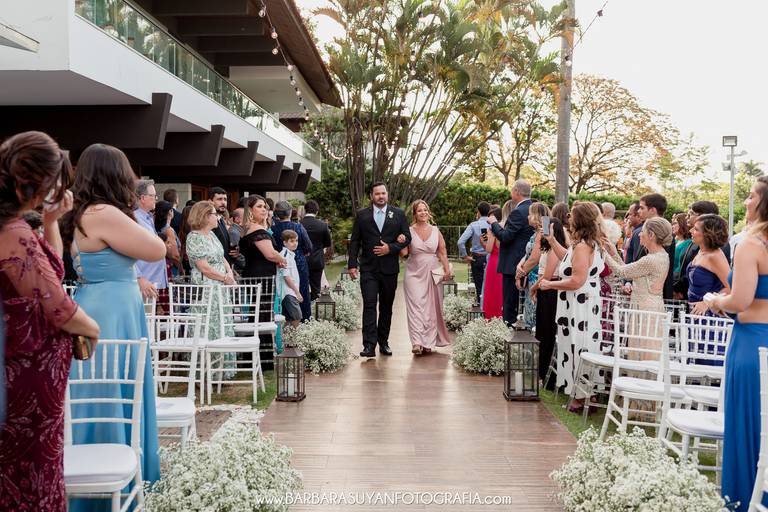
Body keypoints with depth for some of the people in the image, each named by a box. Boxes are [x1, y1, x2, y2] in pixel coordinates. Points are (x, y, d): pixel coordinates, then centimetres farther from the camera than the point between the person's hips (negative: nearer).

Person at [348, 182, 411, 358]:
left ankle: (383, 342, 20)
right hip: (368, 269, -1)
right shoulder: (361, 215, 5)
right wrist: (352, 264, -4)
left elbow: (407, 238, 5)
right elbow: (355, 241, 4)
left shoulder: (398, 214, 7)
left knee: (387, 307, 9)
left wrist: (390, 248, -10)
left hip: (389, 269, 2)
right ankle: (369, 345, -12)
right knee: (369, 305, -10)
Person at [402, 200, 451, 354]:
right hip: (414, 274, -2)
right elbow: (404, 253, -1)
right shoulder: (409, 231, 1)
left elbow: (442, 252, 6)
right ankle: (417, 342, -17)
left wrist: (447, 270, -4)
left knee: (431, 307, 3)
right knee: (416, 306, -11)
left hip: (433, 274, 2)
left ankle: (428, 342, 11)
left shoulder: (436, 231, 6)